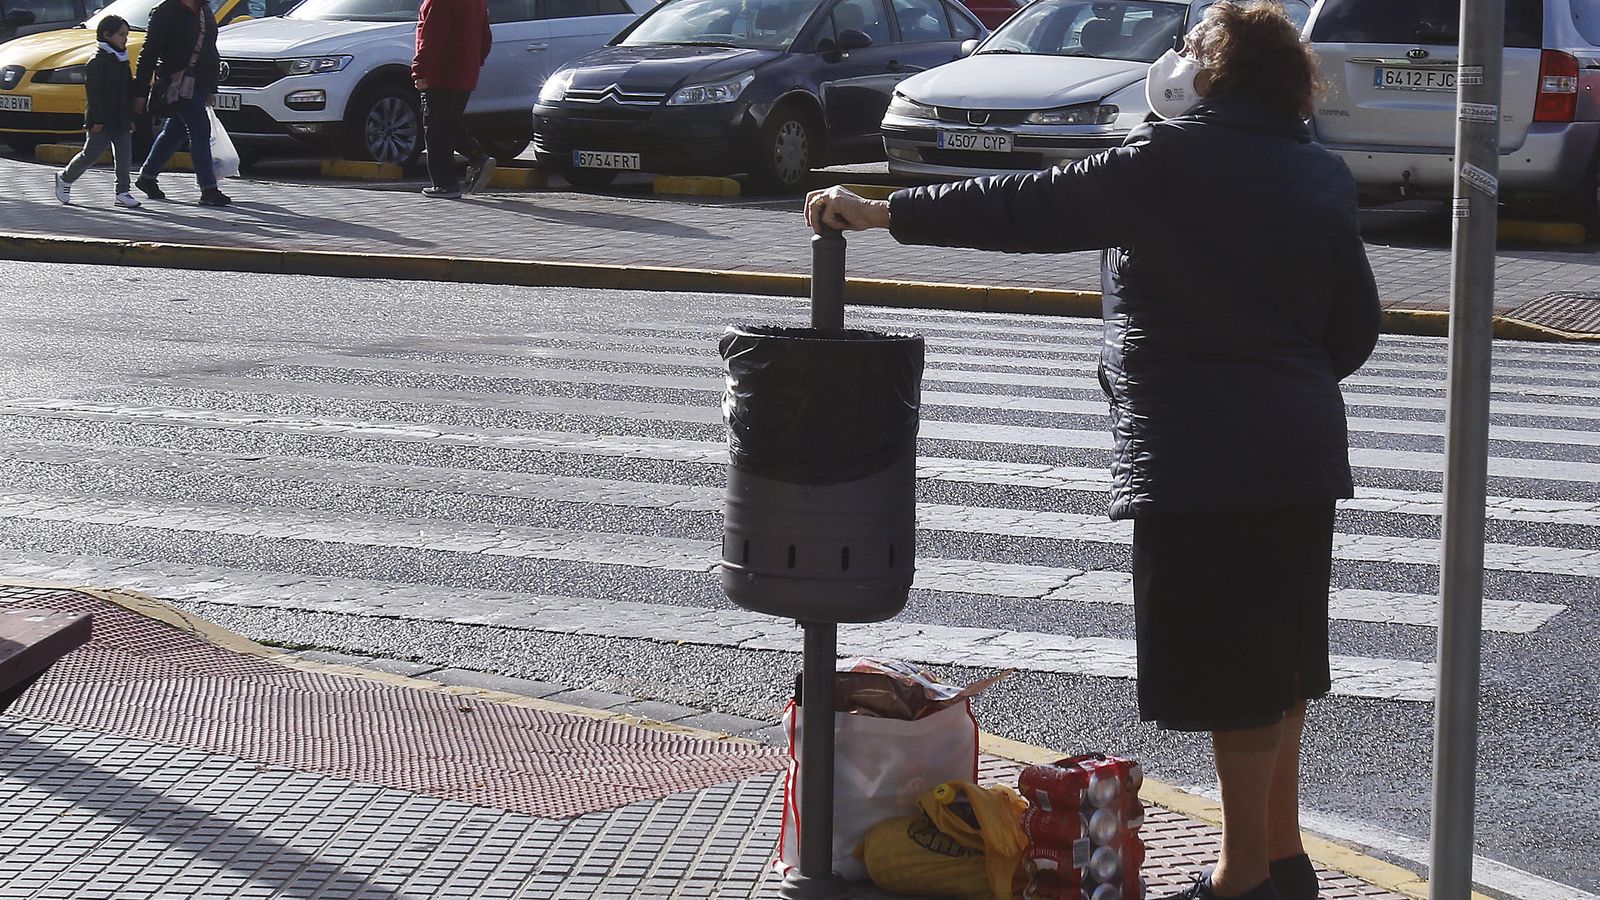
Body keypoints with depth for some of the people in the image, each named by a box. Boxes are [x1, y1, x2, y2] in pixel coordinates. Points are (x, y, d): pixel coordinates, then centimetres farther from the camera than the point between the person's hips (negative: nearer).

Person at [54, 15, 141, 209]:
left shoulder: (122, 62, 12)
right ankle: (65, 178, 22)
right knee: (90, 155, 2)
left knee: (124, 156, 1)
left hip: (121, 121, 7)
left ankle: (123, 192, 3)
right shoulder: (98, 62, -13)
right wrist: (97, 120, -19)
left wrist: (130, 118, 16)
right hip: (102, 121, -7)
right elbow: (94, 93, -16)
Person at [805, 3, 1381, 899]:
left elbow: (1028, 209, -14)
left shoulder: (1171, 161, -12)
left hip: (1201, 457, -7)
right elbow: (1358, 326, 13)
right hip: (1303, 453, 7)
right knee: (1279, 656, 17)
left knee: (1231, 667, 0)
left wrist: (885, 212, -8)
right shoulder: (1324, 176, 8)